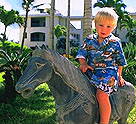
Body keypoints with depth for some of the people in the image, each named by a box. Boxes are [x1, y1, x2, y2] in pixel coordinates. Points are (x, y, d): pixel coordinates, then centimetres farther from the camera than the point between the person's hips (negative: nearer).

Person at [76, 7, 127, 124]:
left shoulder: (115, 42, 2)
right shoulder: (89, 40, 9)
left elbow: (120, 61, 11)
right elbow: (81, 54, 9)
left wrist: (119, 76, 15)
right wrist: (83, 64, -10)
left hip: (108, 73, -5)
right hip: (91, 72, 5)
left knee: (101, 94, -28)